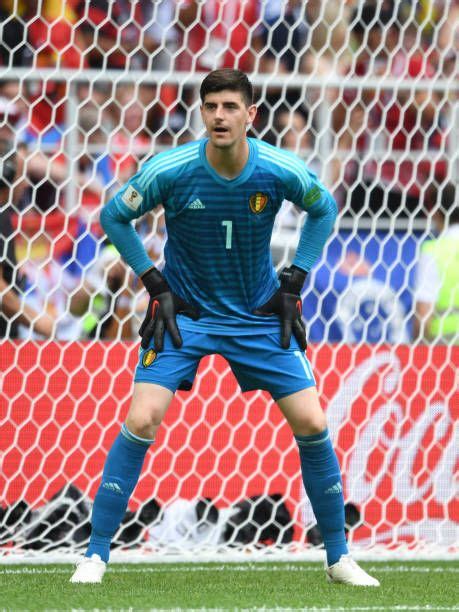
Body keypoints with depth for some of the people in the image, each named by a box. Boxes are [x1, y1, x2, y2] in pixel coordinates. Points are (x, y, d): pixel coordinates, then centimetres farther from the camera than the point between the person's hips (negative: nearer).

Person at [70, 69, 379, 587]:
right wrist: (155, 285, -6)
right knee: (142, 418, -18)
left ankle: (338, 557, 11)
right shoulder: (169, 170, -20)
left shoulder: (281, 171, -16)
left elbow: (324, 209, 7)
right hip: (183, 312, -1)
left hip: (260, 313, 2)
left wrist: (293, 281, 0)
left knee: (311, 422, -5)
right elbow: (113, 217, -2)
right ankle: (95, 554, -7)